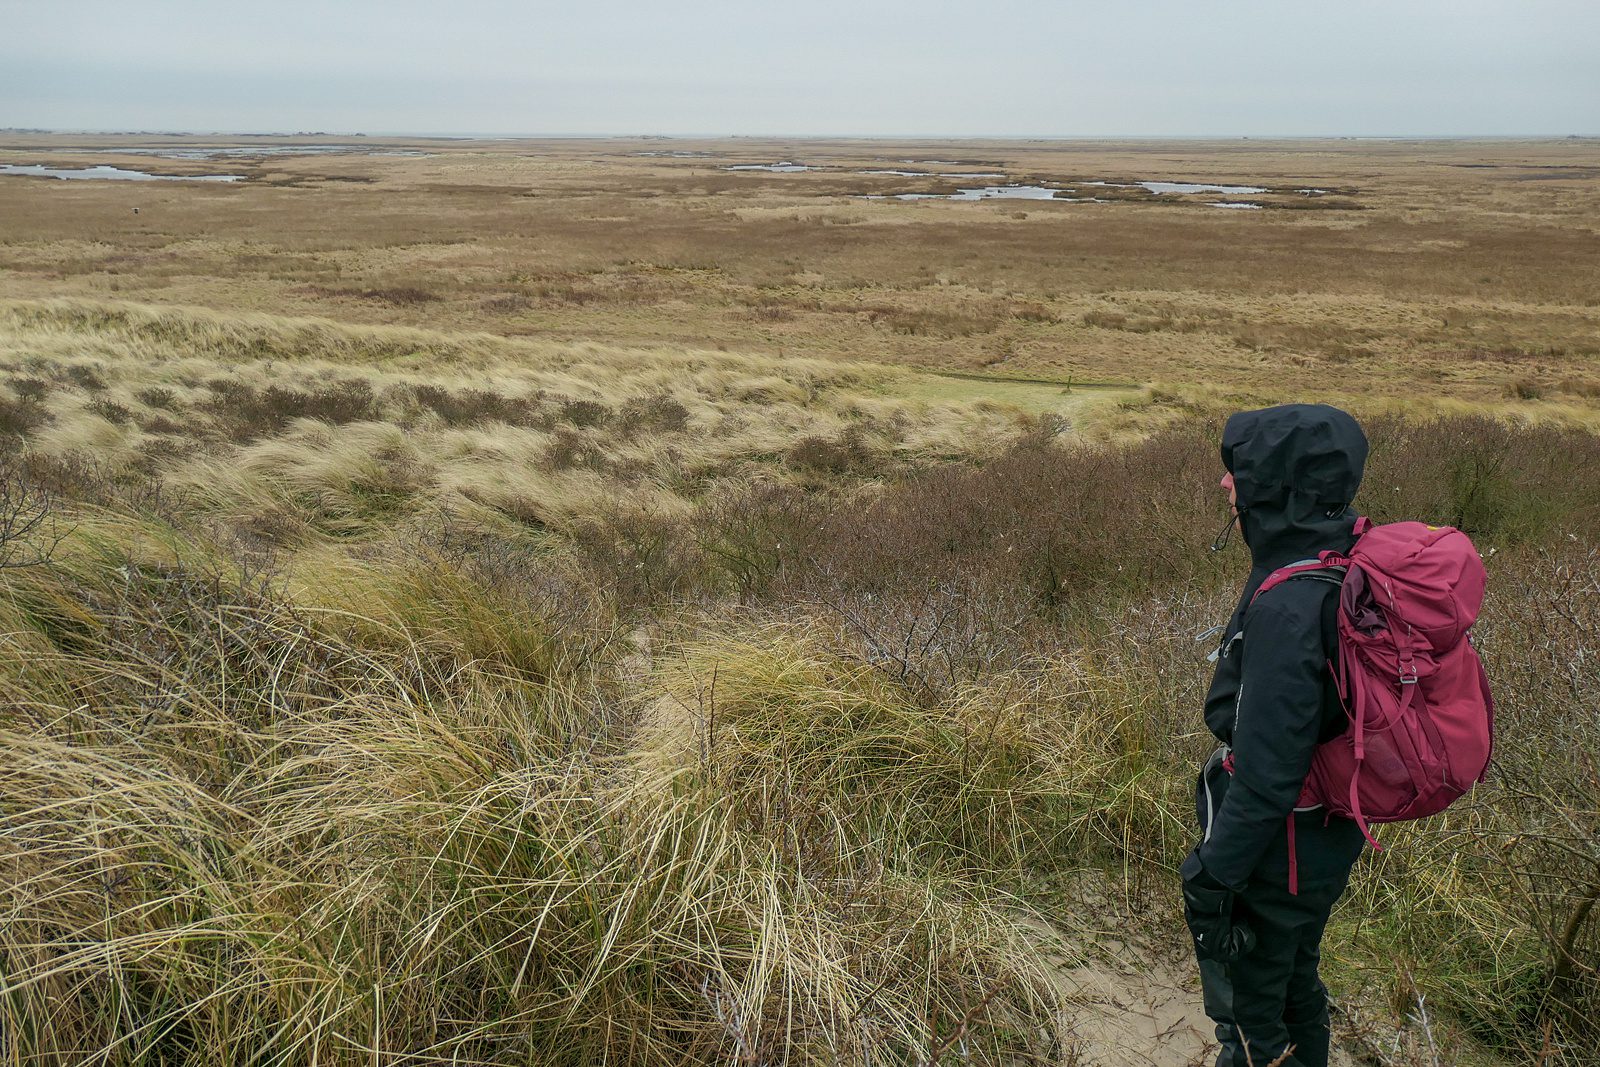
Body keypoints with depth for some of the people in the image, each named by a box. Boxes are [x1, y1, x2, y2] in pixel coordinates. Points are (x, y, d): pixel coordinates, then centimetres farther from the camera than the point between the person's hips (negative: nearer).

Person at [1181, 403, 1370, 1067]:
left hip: (1277, 853, -9)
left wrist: (1212, 874, -19)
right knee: (1294, 983, 29)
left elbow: (1268, 771, -29)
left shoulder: (1289, 608, -32)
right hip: (1327, 838, 9)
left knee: (1250, 1010, 13)